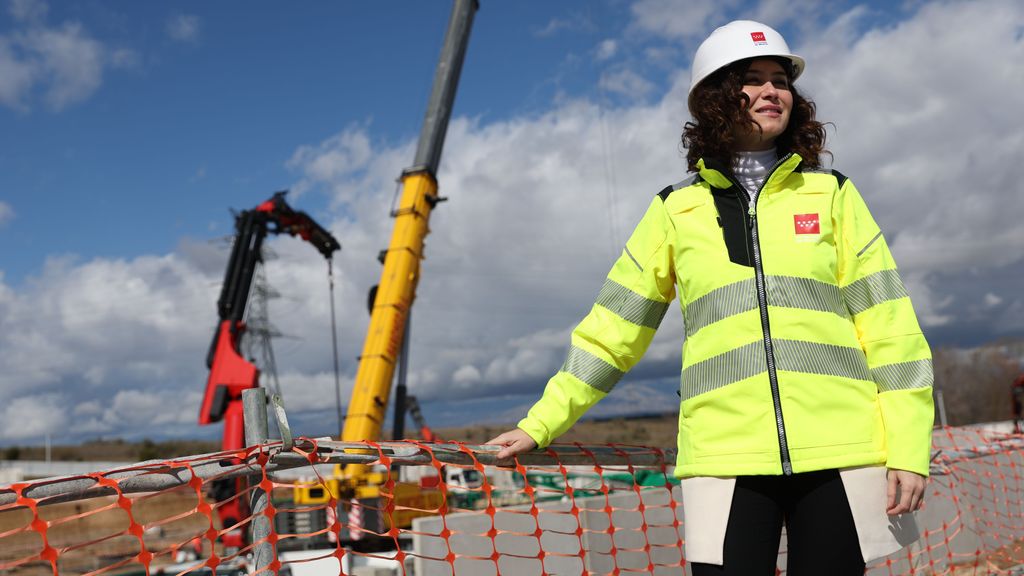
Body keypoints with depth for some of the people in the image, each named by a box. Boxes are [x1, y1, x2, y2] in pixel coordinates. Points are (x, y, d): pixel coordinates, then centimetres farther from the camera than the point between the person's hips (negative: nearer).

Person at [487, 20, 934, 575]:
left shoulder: (832, 195, 9)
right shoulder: (676, 210, 9)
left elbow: (888, 325, 5)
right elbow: (614, 326, 12)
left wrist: (909, 446, -3)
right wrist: (541, 422, 11)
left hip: (836, 448, 1)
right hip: (726, 456, 0)